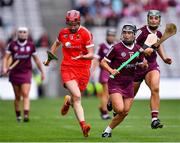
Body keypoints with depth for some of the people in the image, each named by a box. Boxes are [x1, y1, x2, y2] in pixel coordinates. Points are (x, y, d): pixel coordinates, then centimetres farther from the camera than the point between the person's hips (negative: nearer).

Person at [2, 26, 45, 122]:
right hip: (15, 73, 1)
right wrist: (4, 68, -17)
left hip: (26, 73, -1)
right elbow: (6, 58, 0)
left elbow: (36, 59, 13)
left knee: (25, 94, -16)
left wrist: (42, 72, 16)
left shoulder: (31, 45, 3)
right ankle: (18, 115, 23)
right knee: (17, 97, 8)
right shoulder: (12, 45, 1)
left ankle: (26, 114, -25)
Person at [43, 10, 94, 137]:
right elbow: (56, 44, 27)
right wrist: (49, 58, 33)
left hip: (83, 69, 0)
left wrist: (82, 56, -29)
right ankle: (83, 125, -21)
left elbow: (91, 54, -10)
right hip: (68, 68, 0)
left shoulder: (86, 34, -8)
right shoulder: (63, 33, 5)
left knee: (76, 97, 9)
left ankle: (68, 101, 47)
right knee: (77, 96, -18)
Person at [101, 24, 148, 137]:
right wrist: (111, 70, -22)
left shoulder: (138, 49, 3)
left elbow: (143, 66, 13)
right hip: (115, 82, -5)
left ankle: (108, 130, 19)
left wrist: (144, 64, -10)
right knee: (119, 109, -22)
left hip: (129, 84, 5)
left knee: (125, 113, 3)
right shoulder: (116, 48, -9)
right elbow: (103, 62, -4)